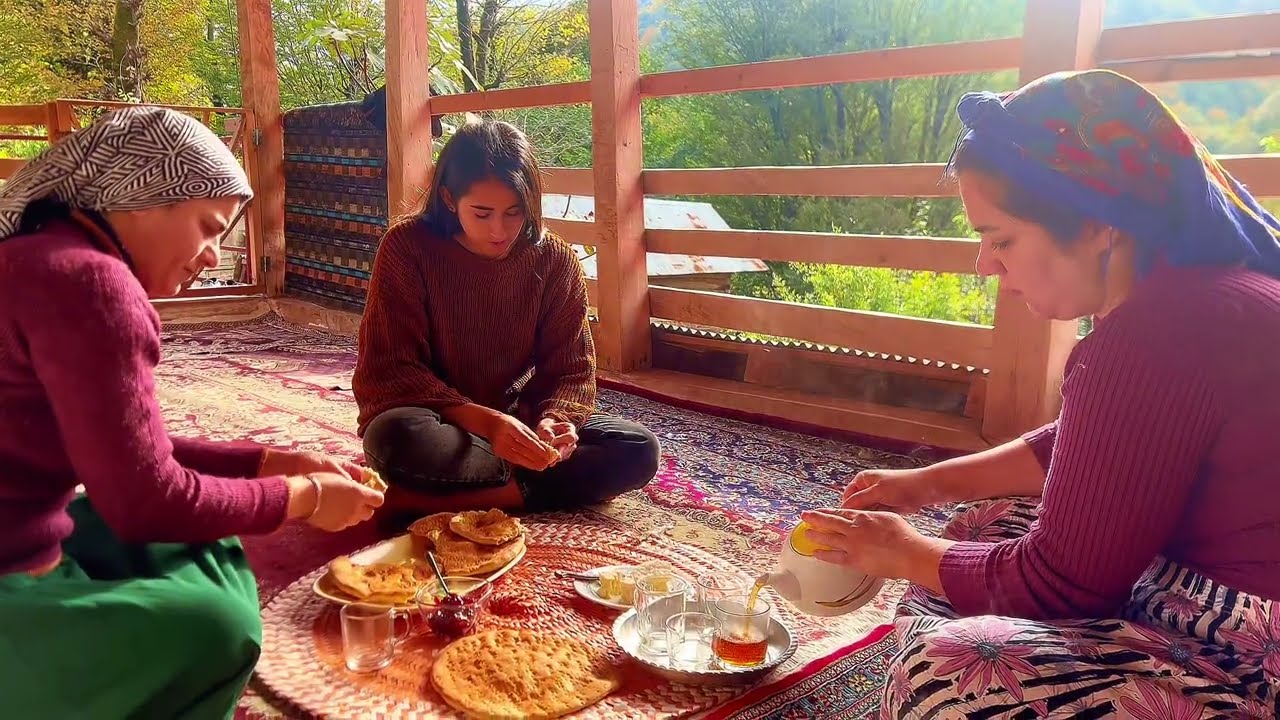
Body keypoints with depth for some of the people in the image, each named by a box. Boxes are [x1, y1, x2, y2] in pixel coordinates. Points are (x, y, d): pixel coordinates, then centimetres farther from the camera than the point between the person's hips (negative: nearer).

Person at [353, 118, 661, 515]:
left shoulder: (554, 261, -6)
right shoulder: (407, 248, -13)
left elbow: (571, 369, -3)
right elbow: (389, 370, -16)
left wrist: (552, 420, -27)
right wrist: (482, 421, -31)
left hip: (517, 424, 4)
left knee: (639, 449, -19)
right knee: (398, 439, -39)